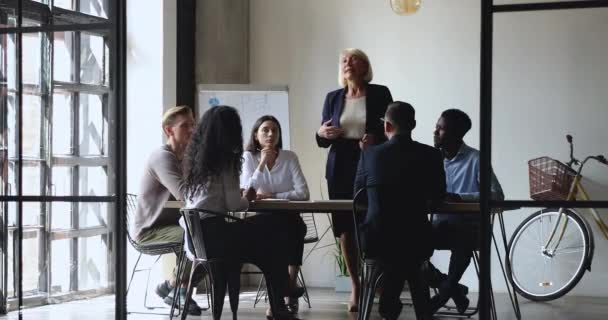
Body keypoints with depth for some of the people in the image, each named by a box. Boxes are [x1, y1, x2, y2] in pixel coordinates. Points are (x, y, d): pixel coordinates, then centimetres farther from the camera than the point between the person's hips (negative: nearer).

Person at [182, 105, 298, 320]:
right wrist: (247, 198, 9)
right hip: (211, 234, -8)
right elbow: (234, 205, -12)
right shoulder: (225, 159, -8)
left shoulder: (197, 156, 13)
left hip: (195, 233, 8)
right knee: (271, 235, 10)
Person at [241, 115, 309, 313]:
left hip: (288, 218, 0)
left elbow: (303, 194, -7)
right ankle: (289, 287, -25)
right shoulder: (249, 157, 2)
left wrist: (272, 196, -15)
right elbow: (246, 194, -12)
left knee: (295, 228, -32)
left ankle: (289, 283, -24)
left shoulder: (289, 157, 2)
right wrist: (262, 164, -16)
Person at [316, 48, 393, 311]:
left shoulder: (379, 94, 3)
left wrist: (376, 139, -18)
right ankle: (356, 286, 9)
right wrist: (322, 134, -9)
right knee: (345, 228, 1)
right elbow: (322, 140, 13)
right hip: (341, 168, 3)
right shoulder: (333, 98, 12)